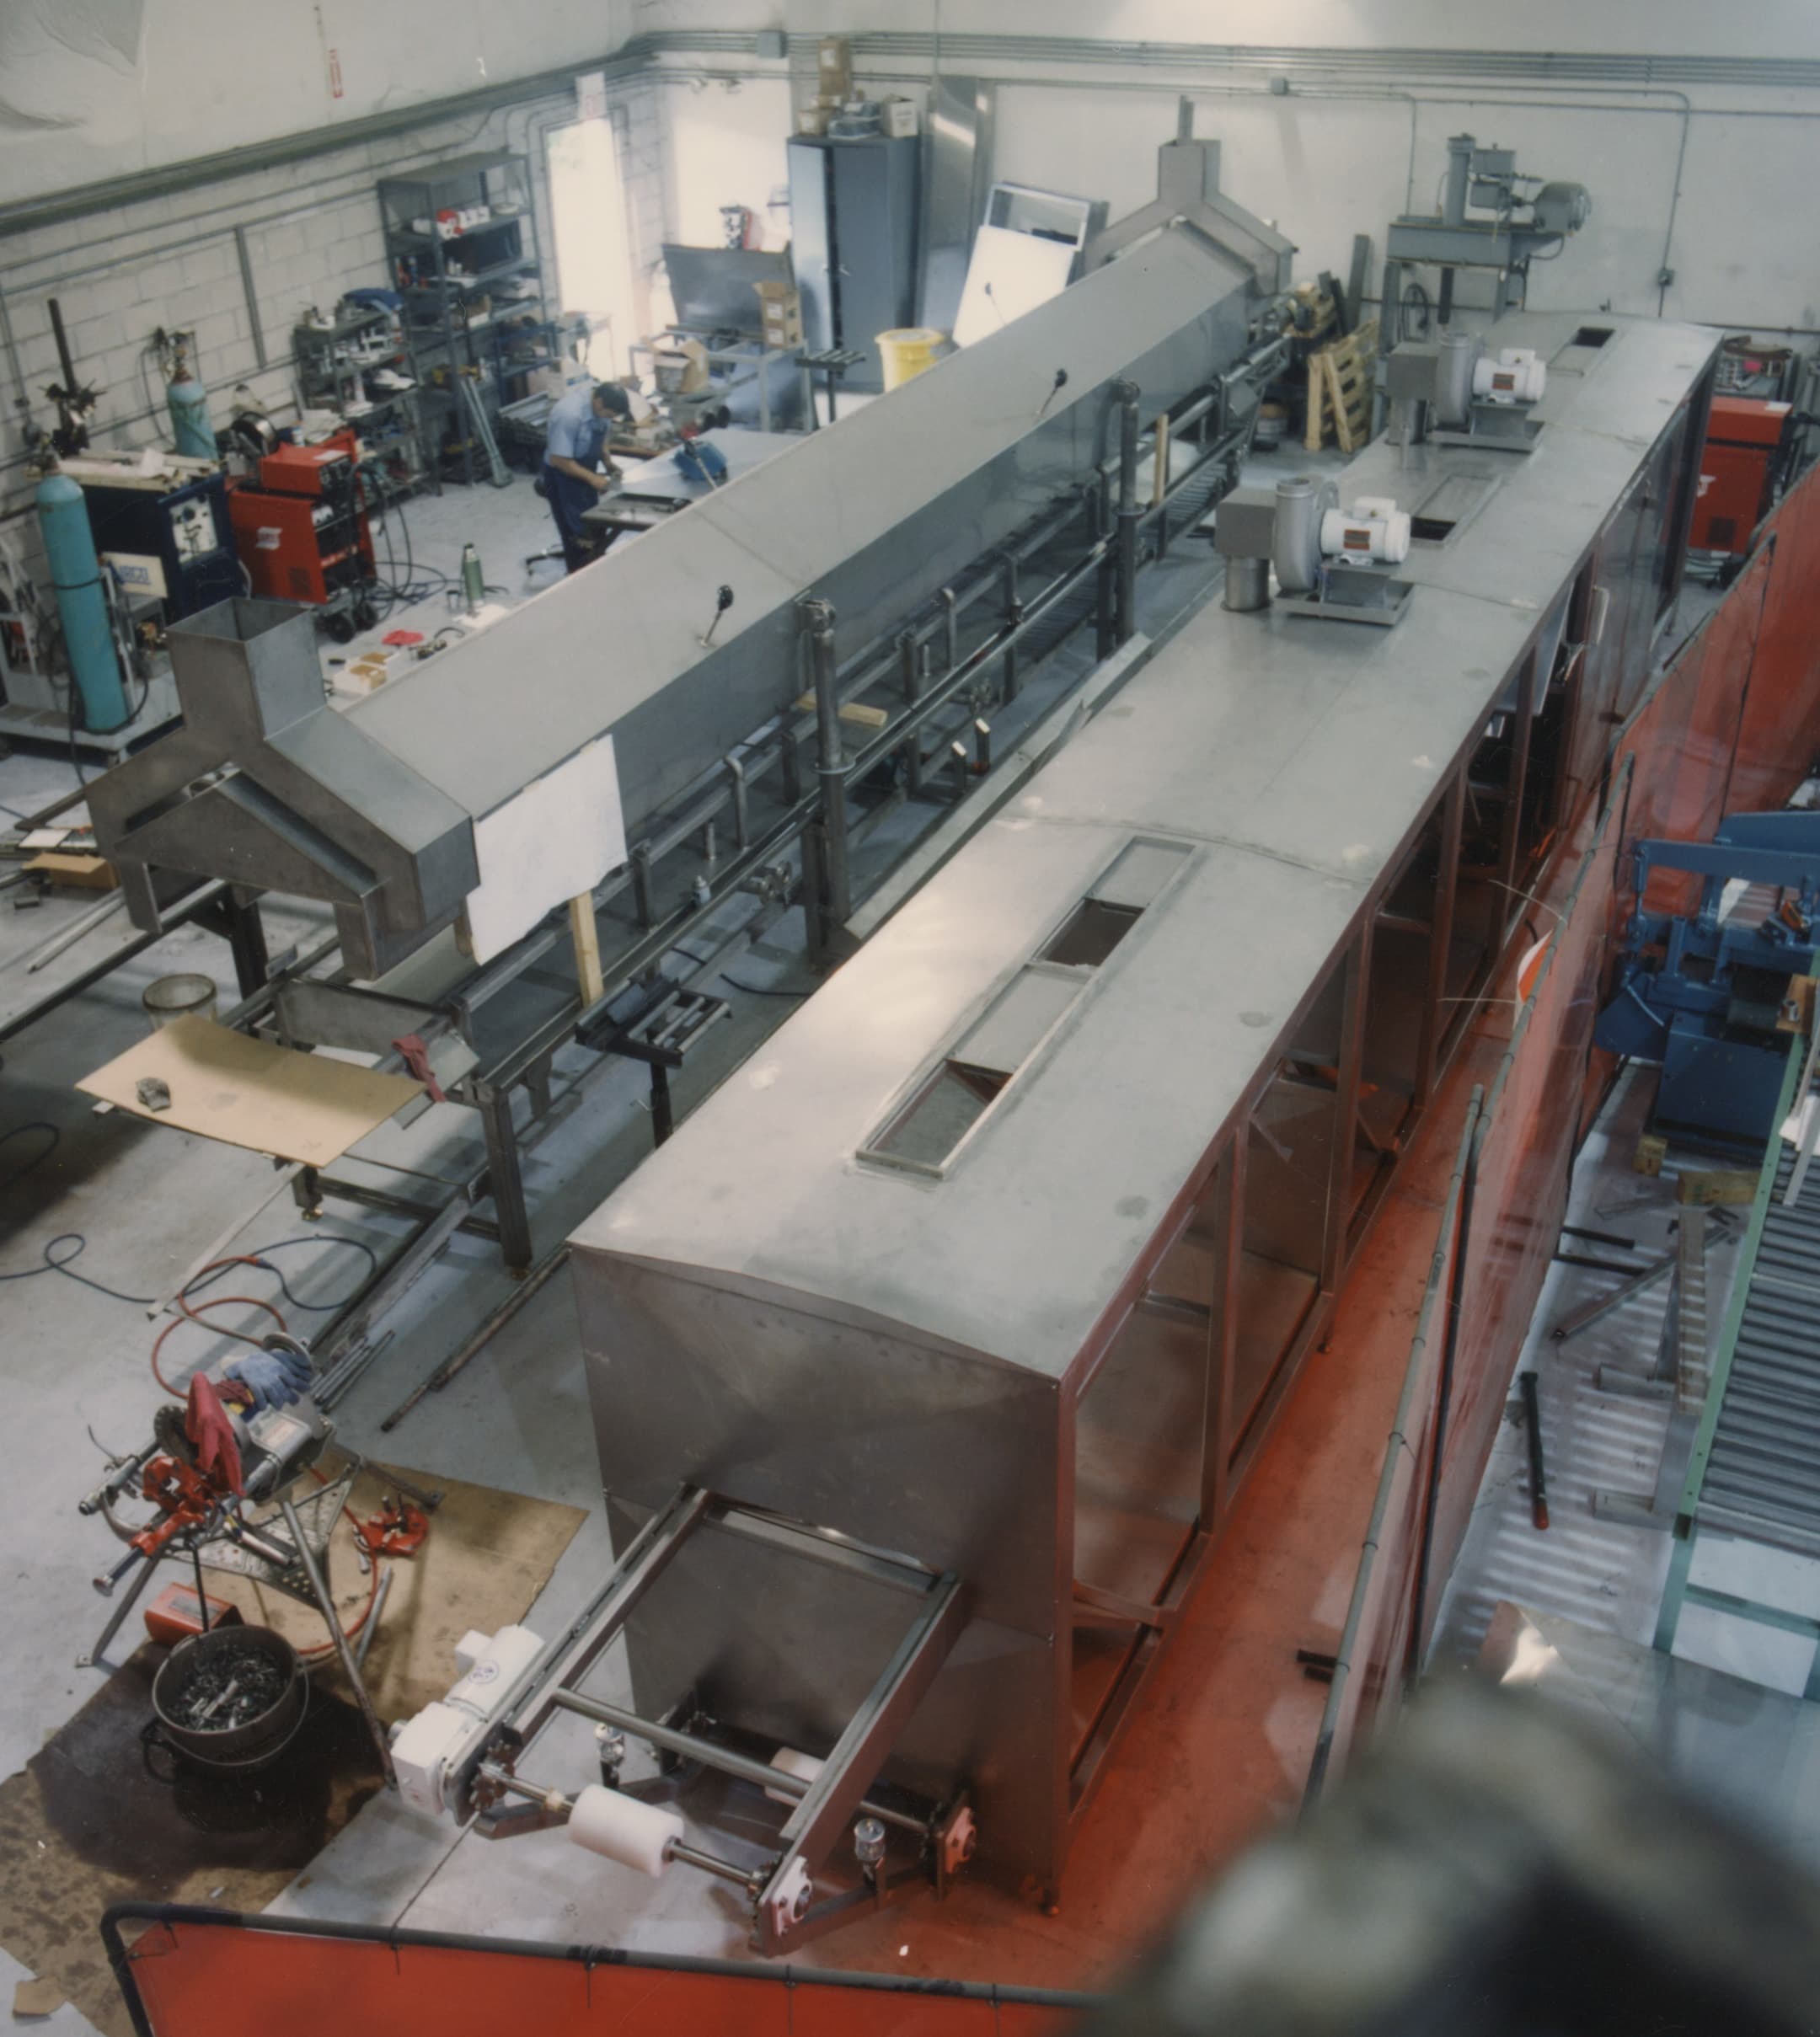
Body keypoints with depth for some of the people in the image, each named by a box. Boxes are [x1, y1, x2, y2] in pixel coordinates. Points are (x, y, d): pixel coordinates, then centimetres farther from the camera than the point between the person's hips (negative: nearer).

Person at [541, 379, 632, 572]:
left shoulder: (601, 396, -12)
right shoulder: (570, 415, -35)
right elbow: (558, 460, -29)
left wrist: (608, 462, -4)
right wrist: (592, 478, -28)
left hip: (585, 468, 8)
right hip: (563, 475, -8)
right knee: (578, 534, -1)